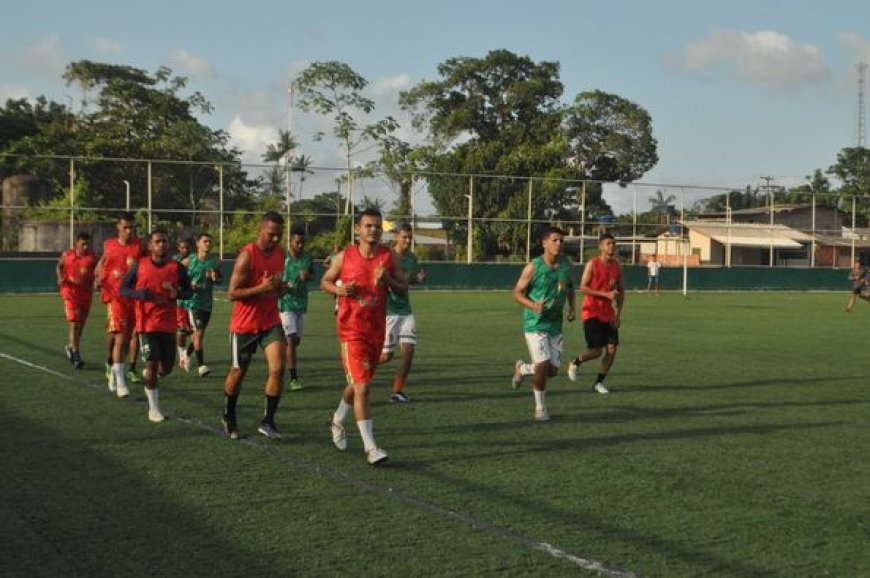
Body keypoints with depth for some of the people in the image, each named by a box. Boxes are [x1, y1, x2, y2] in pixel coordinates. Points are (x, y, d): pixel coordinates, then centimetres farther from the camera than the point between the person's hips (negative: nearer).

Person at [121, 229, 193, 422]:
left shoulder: (177, 267, 2)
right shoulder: (139, 266, 0)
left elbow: (189, 290, 10)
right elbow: (123, 289, 3)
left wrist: (177, 293, -14)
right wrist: (143, 294, -16)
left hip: (169, 324, 2)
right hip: (147, 324, -2)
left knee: (166, 367, 8)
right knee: (152, 363, -8)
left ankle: (148, 375, 44)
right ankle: (154, 408, 3)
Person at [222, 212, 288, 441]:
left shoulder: (280, 253, 5)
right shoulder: (247, 256, -16)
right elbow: (232, 293, -18)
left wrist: (279, 288, 0)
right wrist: (262, 288, -28)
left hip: (271, 322, 5)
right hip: (245, 324, -5)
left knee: (277, 367, -13)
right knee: (238, 372, 9)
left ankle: (268, 421, -2)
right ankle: (229, 418, 31)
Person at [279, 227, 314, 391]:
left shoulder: (307, 257, 4)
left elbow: (313, 274, 19)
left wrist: (307, 276, -4)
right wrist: (283, 285, -21)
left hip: (302, 302, 5)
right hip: (286, 303, -5)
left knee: (297, 340, 12)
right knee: (291, 339, -11)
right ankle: (293, 378, -10)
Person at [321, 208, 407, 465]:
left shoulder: (390, 257, 1)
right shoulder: (344, 257, -4)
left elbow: (404, 288, 5)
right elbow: (325, 281, 9)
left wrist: (388, 280, -15)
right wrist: (339, 290, -13)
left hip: (377, 329, 4)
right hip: (352, 330, -4)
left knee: (358, 384, 19)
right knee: (362, 387, -13)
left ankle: (338, 421, 47)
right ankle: (370, 447, -12)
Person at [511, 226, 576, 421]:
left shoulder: (566, 264, 2)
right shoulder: (533, 267, -13)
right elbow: (517, 293, -7)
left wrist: (571, 307, 2)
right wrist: (534, 306, -24)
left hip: (555, 324, 5)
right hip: (535, 324, -5)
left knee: (553, 370, 6)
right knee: (543, 366, -13)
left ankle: (522, 368, 36)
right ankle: (540, 408, 8)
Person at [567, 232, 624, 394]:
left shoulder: (617, 267, 6)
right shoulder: (592, 264, -10)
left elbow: (620, 291, 14)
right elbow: (583, 288, -14)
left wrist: (618, 313, 4)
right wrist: (606, 294, -21)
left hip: (608, 314, 6)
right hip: (591, 312, -5)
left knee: (612, 348, -2)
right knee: (596, 350, -10)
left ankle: (599, 382, 13)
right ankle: (576, 363, 22)